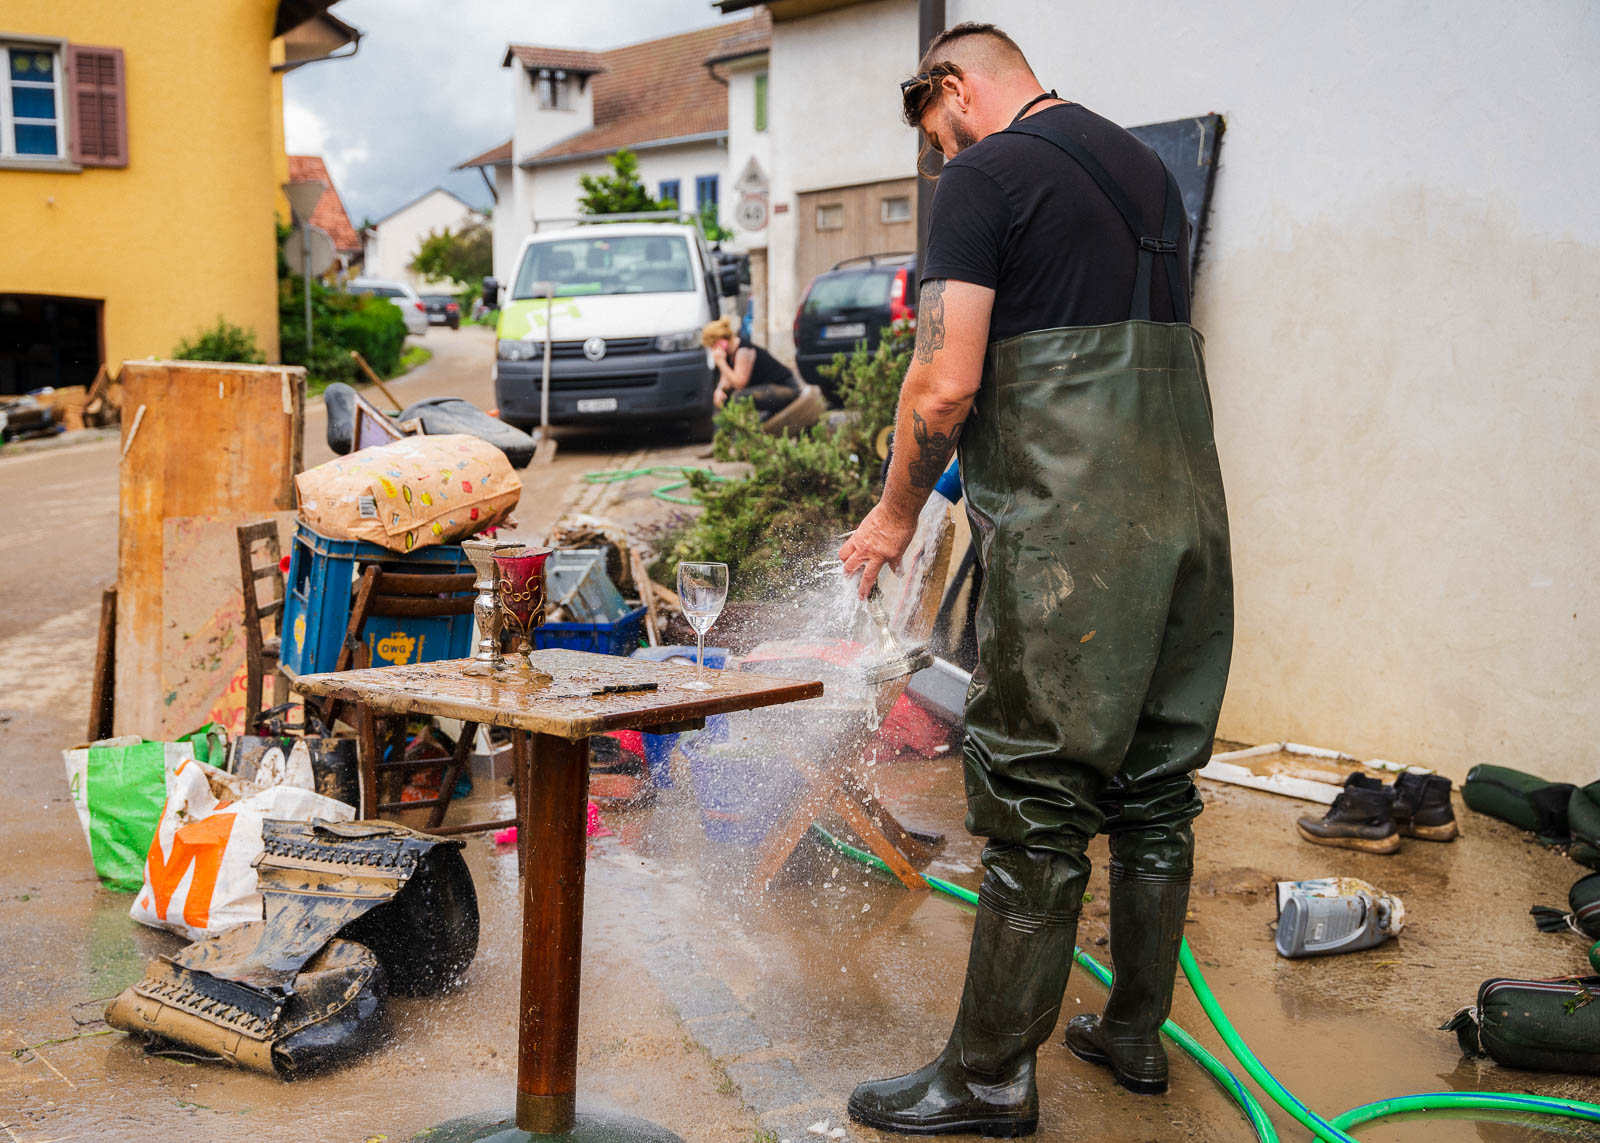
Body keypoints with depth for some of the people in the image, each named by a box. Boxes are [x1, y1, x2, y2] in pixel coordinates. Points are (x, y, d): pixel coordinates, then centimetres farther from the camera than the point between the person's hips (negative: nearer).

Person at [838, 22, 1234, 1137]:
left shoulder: (986, 175, -5)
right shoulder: (1149, 168, 19)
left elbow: (947, 385, -13)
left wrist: (896, 513, 2)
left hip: (1068, 540, -8)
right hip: (1189, 518, 8)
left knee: (1037, 809, -1)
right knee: (1156, 786, 15)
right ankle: (1136, 1034, 28)